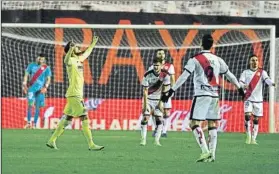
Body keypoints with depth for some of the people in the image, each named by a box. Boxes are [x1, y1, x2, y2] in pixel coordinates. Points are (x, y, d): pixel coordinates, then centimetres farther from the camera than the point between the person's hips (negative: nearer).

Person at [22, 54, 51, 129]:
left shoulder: (46, 68, 3)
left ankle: (35, 124, 5)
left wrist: (45, 87, -15)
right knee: (30, 105, -9)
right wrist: (24, 85, -4)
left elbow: (48, 79, -1)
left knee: (37, 106, 0)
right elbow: (26, 75, 6)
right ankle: (28, 123, -2)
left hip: (40, 89, 0)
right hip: (31, 88, 0)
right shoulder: (31, 66, 6)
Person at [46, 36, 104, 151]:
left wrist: (93, 43, 45)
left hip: (77, 95, 9)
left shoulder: (78, 60, 14)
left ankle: (52, 141, 16)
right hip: (74, 95, -9)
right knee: (84, 118, -10)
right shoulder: (71, 61, -12)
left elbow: (86, 53, 36)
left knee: (67, 119, 12)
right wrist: (71, 49, -56)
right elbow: (66, 60, -37)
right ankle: (91, 144, -11)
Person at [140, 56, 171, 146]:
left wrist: (161, 102, -11)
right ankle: (143, 139, -8)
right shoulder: (148, 75, -18)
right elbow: (145, 91, -16)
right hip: (148, 98, -1)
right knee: (145, 117, -13)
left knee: (159, 119, -7)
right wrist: (145, 104, -21)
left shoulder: (165, 75, -14)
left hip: (158, 99, 1)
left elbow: (164, 90, -8)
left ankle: (157, 140, -1)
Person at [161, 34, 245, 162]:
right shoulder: (218, 60, 9)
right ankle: (211, 154, 5)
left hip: (201, 95, -5)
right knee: (212, 124, 9)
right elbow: (230, 75, 20)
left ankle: (205, 151, -17)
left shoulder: (195, 60, -6)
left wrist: (171, 91, -9)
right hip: (214, 96, 5)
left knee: (194, 123, -4)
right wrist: (240, 88, 34)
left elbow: (183, 77, -11)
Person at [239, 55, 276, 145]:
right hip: (248, 99, -1)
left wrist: (272, 83, -37)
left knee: (256, 119, 3)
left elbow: (267, 80, -14)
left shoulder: (262, 72, 3)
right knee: (247, 115, -18)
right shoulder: (246, 72, 5)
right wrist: (243, 86, -31)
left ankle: (253, 139, 11)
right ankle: (248, 136, -6)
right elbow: (240, 82, -6)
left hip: (258, 100, 1)